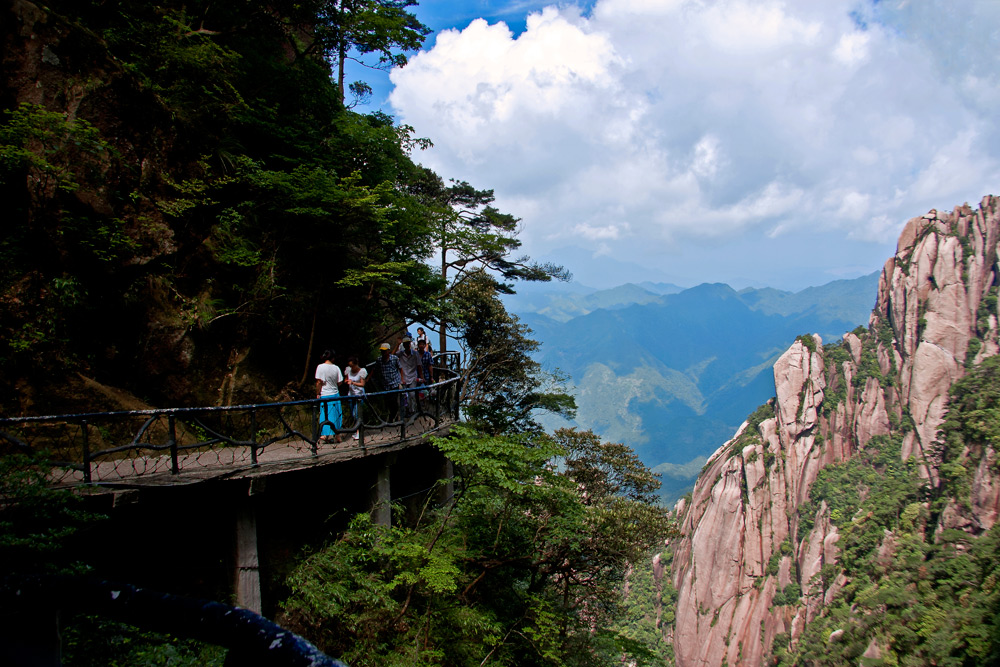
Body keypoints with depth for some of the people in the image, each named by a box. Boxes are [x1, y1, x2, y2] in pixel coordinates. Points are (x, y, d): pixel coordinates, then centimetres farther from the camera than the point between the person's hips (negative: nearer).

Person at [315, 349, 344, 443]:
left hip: (324, 395, -2)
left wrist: (318, 394, -1)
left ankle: (324, 436, 6)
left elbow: (319, 382, -11)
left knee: (324, 415, 5)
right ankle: (336, 435, 17)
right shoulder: (336, 368, -1)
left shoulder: (320, 367, -10)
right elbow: (340, 383, 2)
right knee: (335, 415, 11)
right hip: (335, 394, 2)